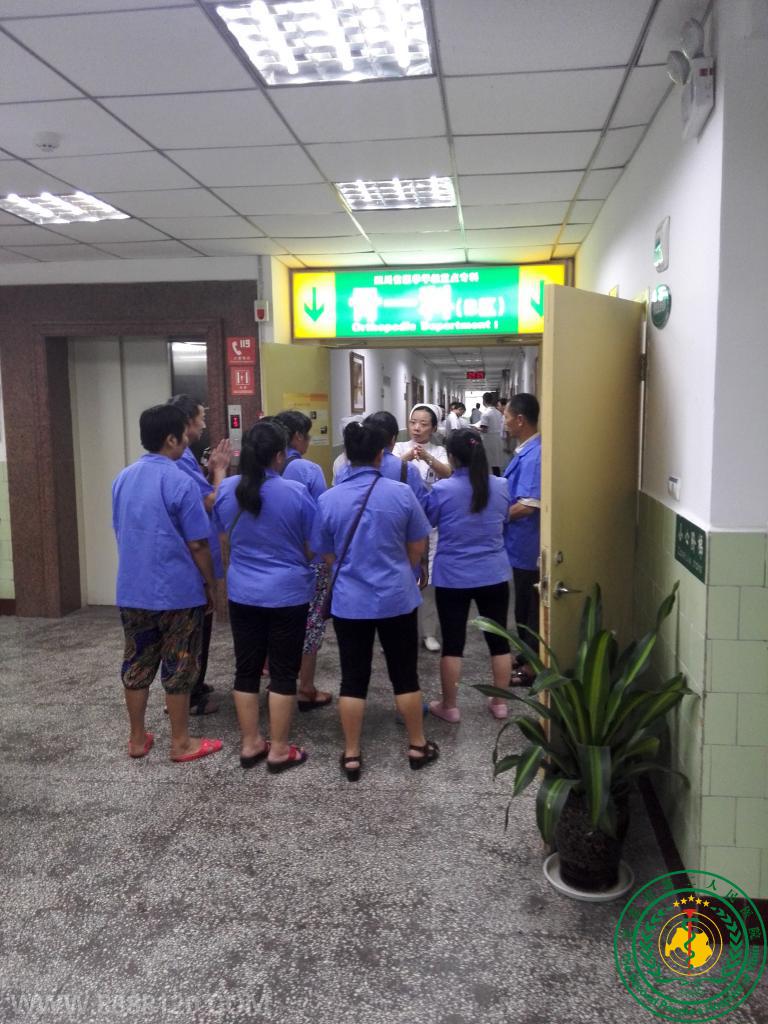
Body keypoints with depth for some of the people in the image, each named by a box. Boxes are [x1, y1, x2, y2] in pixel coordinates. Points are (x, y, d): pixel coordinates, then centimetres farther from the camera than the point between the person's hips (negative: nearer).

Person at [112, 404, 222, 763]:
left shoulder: (123, 479, 6)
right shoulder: (180, 483, -16)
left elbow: (120, 533, 15)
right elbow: (197, 544, -14)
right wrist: (210, 584, -2)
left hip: (132, 590, 6)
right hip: (178, 591, -6)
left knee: (136, 664, 14)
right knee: (178, 667, 5)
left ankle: (137, 739, 25)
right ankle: (181, 743, 16)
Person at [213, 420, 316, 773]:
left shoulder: (226, 490, -3)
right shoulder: (296, 492, -15)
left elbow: (224, 542, 10)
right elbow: (313, 548, -6)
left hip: (242, 593, 4)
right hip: (288, 594, -4)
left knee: (246, 668, 13)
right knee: (283, 672, 6)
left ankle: (250, 744, 23)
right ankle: (279, 750, 14)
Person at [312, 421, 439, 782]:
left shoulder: (328, 499, -8)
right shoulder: (401, 493, -10)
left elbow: (327, 554, 4)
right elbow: (417, 549, 0)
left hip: (349, 601, 0)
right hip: (397, 598, 0)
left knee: (353, 678, 10)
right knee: (404, 674, 13)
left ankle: (351, 756, 19)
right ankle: (417, 746, 27)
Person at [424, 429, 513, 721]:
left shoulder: (442, 490, -14)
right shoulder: (500, 487, -4)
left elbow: (426, 522, 2)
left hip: (453, 578, -2)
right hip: (494, 575, 3)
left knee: (453, 643, 7)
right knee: (498, 639, 13)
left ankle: (449, 706, 18)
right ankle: (499, 702, 23)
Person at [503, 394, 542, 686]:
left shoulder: (533, 455, -23)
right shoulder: (526, 450, 8)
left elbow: (527, 505, -27)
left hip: (526, 543, -10)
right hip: (521, 541, 10)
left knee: (529, 606, 3)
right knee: (524, 603, 20)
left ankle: (532, 666, 15)